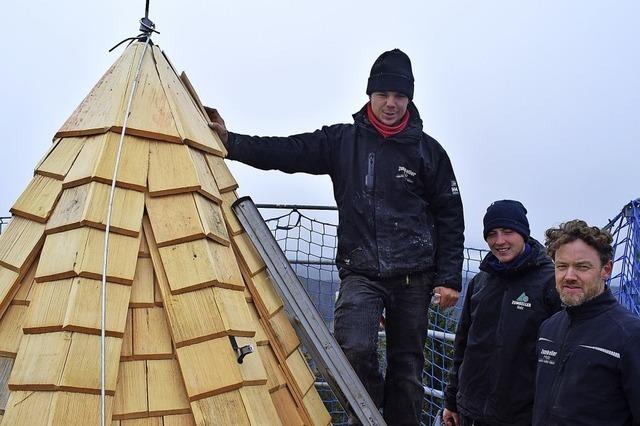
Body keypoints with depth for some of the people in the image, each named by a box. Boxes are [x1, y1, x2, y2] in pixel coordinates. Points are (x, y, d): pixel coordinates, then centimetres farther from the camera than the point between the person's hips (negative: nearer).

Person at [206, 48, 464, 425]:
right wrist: (231, 141, -13)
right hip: (360, 272, 0)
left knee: (407, 366, 6)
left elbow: (450, 216, 4)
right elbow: (286, 152, -2)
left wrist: (449, 278, -1)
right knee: (355, 350, -21)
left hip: (413, 277, 0)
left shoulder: (427, 150, 2)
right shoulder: (342, 140, 4)